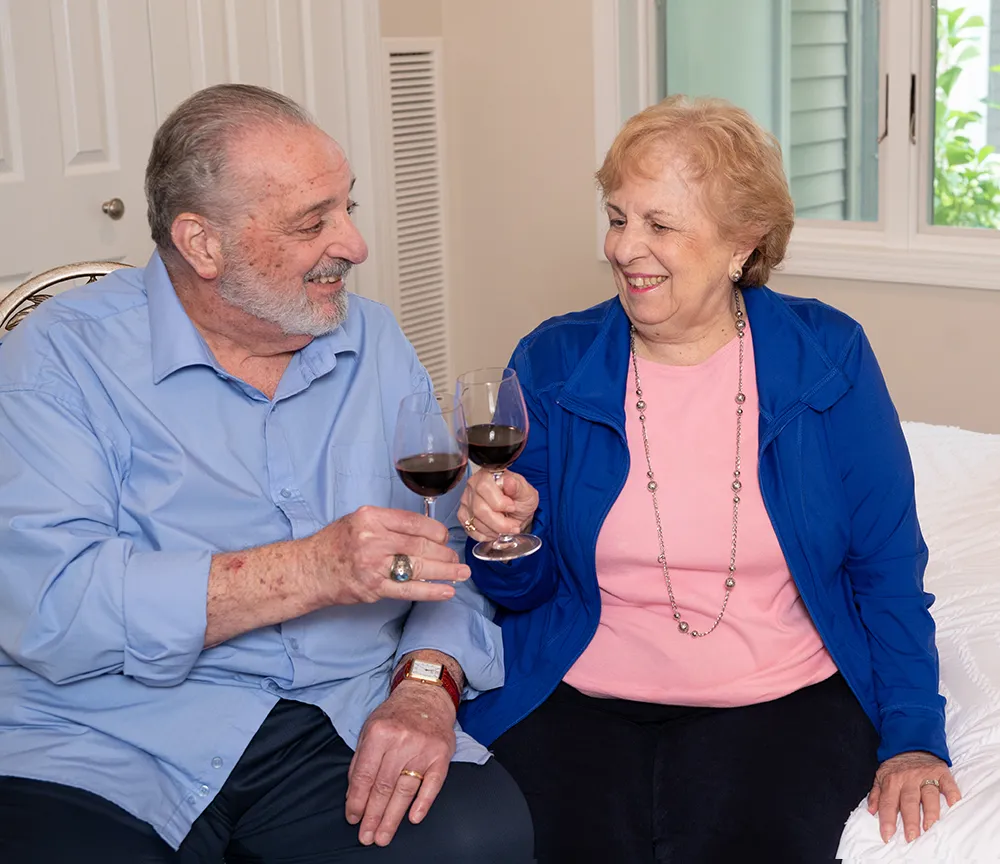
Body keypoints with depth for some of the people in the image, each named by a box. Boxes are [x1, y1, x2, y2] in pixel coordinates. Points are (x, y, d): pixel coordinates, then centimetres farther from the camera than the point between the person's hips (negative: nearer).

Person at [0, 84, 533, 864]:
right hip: (109, 752, -3)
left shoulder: (376, 344, 12)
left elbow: (451, 547, 9)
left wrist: (429, 681, -12)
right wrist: (314, 570, -22)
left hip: (342, 736, 4)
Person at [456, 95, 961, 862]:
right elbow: (523, 590, 9)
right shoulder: (553, 362, 3)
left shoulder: (827, 357, 1)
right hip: (579, 702, 1)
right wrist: (507, 539, -14)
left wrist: (913, 736, -4)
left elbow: (888, 568, 4)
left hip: (782, 699, 0)